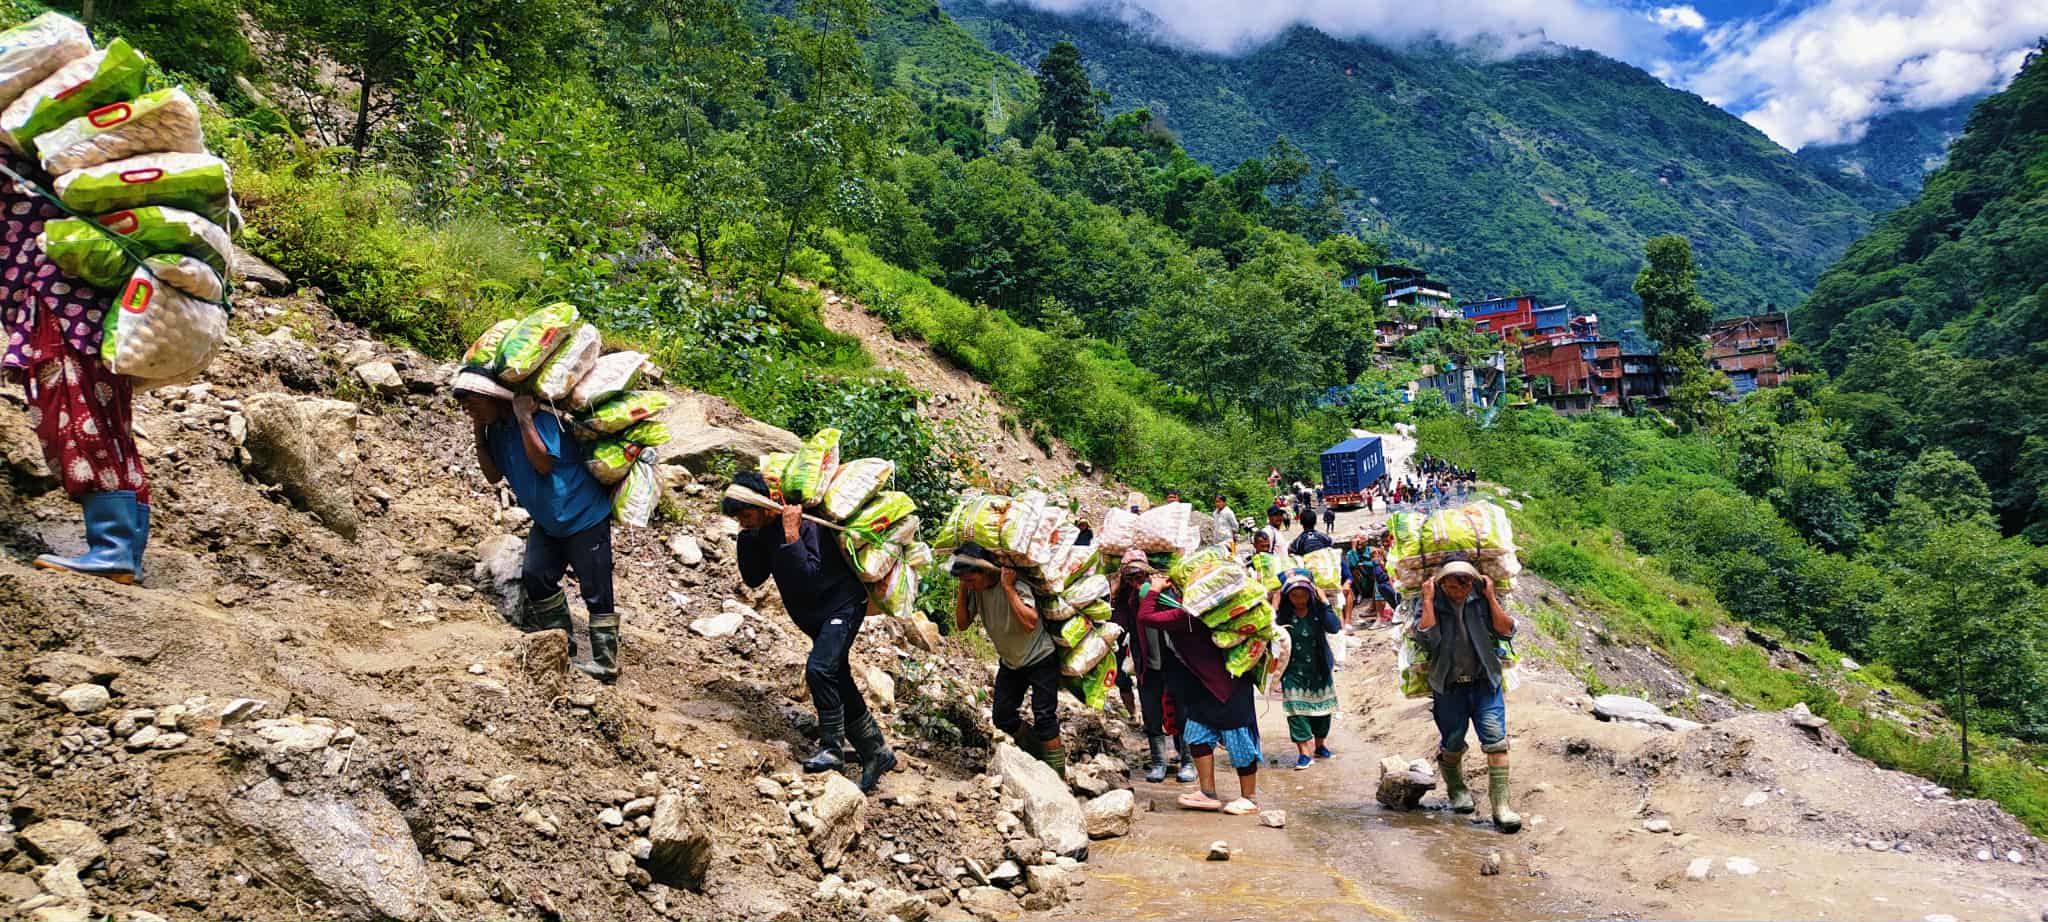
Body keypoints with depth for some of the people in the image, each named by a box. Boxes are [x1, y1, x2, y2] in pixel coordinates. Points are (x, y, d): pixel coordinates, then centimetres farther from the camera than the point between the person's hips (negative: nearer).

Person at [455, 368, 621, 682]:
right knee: (535, 575, 2)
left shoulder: (540, 417, -23)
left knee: (595, 591, -4)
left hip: (584, 517, -8)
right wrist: (479, 434, -7)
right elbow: (494, 475, 2)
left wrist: (524, 418, -33)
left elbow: (543, 463, -33)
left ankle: (606, 662, 3)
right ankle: (563, 642, 18)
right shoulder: (496, 428, 2)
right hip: (548, 521, 9)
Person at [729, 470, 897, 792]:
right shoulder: (763, 529, -1)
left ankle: (831, 748, -15)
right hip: (816, 616, 9)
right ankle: (876, 754, 20)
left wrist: (791, 533, -35)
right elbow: (753, 578, 1)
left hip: (842, 605, -9)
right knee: (838, 683, 10)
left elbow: (810, 577, -34)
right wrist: (747, 535, -10)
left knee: (819, 669, -26)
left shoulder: (805, 523, -26)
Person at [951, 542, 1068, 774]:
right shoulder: (975, 590, -10)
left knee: (1044, 720, -9)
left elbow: (1030, 624, -40)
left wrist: (1008, 588, -38)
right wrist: (963, 590, -19)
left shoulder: (1017, 584, -29)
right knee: (1002, 717, 7)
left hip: (1040, 659, -7)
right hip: (1010, 661, 7)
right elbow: (962, 624, -8)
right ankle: (1038, 756, 27)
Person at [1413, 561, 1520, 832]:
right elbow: (1427, 638, -20)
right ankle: (1456, 790, 40)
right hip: (1448, 687, 0)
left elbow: (1506, 631, -7)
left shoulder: (1482, 598, -1)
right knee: (1452, 745, 12)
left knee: (1496, 741, -12)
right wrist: (1428, 601, -20)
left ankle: (1500, 807, -10)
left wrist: (1490, 598, -12)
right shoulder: (1432, 603, -5)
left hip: (1485, 682, 0)